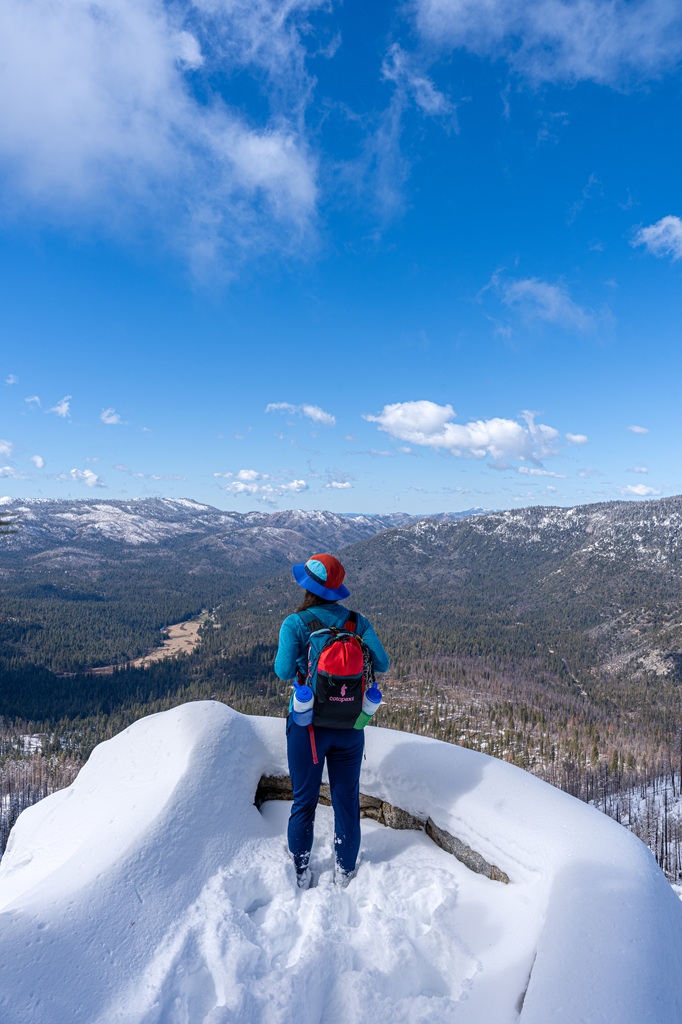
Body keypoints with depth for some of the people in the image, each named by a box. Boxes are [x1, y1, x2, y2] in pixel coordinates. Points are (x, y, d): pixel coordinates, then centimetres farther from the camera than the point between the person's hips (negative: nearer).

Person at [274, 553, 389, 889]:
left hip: (308, 724, -2)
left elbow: (285, 671, -22)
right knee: (347, 798, 18)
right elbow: (381, 664, -8)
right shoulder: (357, 622, -7)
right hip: (349, 724, 2)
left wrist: (286, 654, -1)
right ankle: (345, 870, 34)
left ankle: (302, 872, 33)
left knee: (304, 800, 17)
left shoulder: (295, 624, -15)